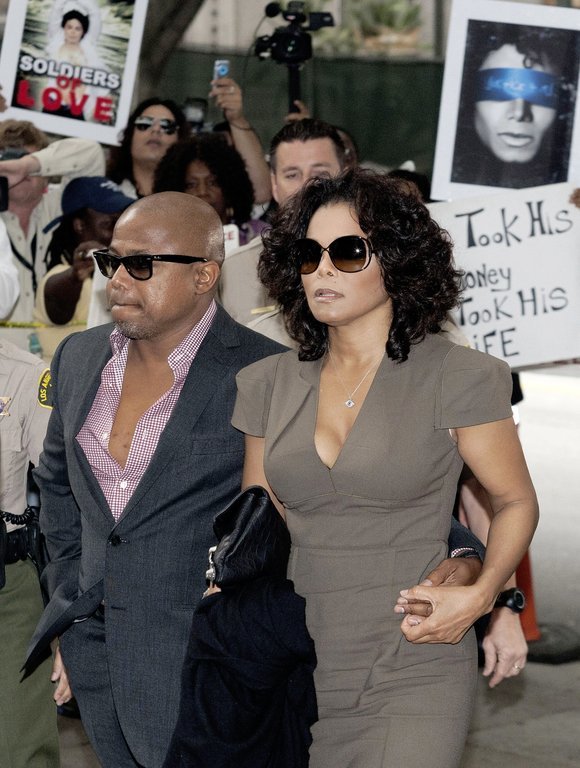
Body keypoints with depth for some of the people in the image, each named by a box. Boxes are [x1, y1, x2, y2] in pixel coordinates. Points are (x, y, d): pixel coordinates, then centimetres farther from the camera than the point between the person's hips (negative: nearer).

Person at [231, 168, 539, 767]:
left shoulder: (457, 377, -5)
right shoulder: (269, 385, 8)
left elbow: (516, 501, 3)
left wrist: (482, 594, -13)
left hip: (411, 673, -4)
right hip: (296, 668, 4)